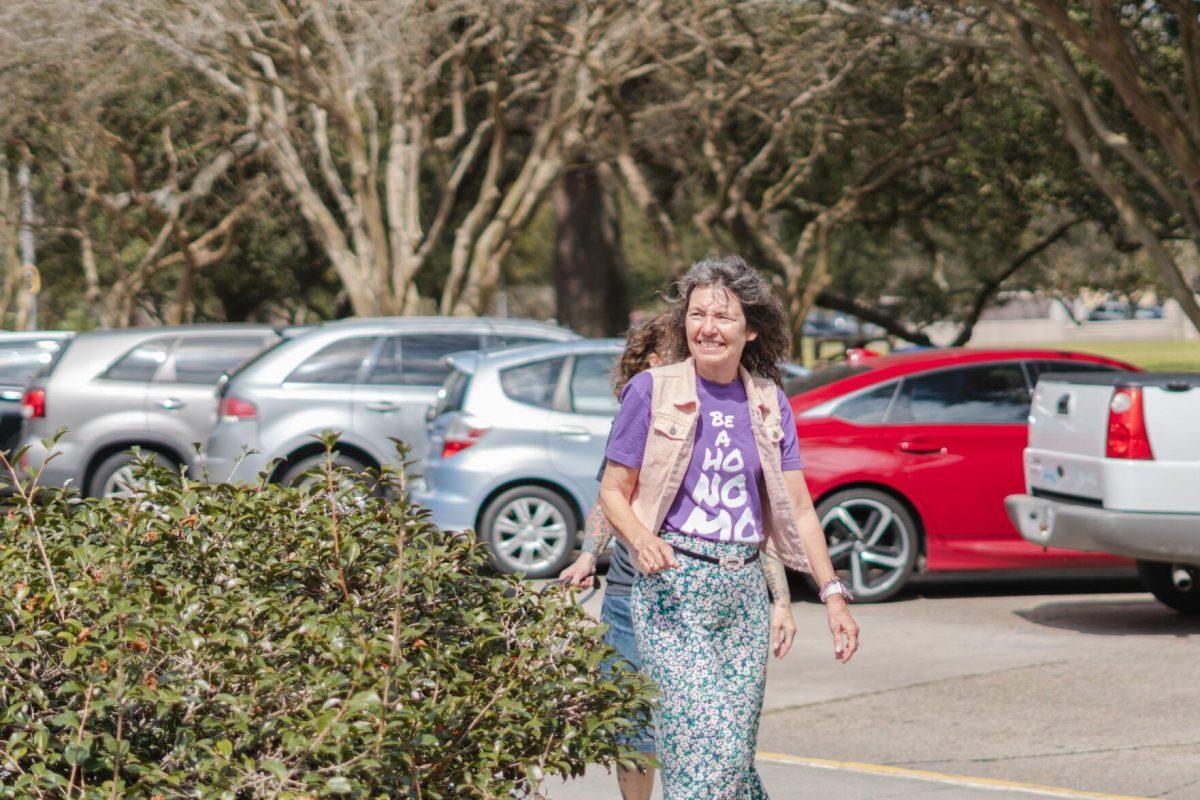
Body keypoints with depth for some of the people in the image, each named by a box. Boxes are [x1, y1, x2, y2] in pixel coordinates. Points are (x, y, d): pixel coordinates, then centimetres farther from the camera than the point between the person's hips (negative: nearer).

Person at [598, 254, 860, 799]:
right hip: (673, 589, -4)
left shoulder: (768, 403, 10)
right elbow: (612, 493, 1)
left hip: (744, 591, 4)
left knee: (737, 755, 3)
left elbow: (797, 508, 10)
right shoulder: (651, 391, -2)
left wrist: (832, 594, 3)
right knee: (708, 747, -17)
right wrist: (643, 540, -20)